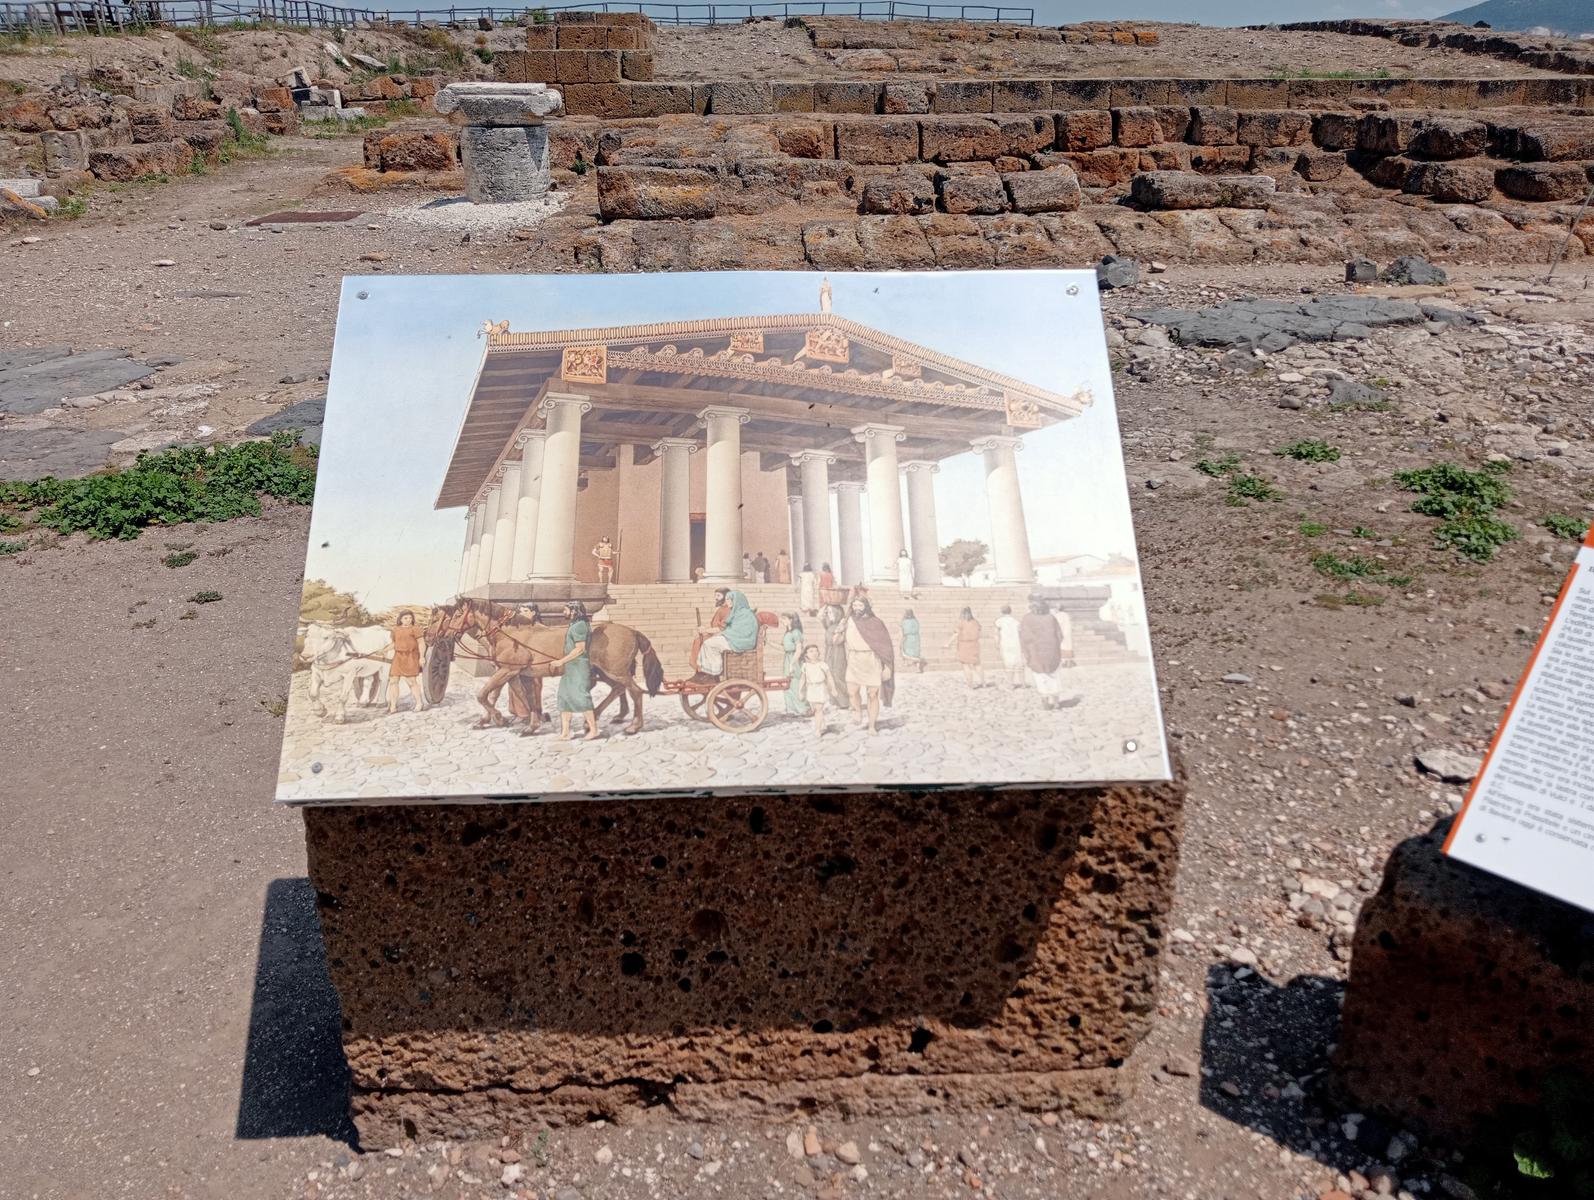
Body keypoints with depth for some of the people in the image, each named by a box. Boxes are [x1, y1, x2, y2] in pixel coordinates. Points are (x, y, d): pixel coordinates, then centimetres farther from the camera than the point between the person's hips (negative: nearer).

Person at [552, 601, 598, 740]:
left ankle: (593, 729, 1)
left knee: (580, 697, -8)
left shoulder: (579, 626, -15)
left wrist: (562, 661, -18)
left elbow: (580, 649, -20)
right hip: (570, 668, 10)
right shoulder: (574, 625, 15)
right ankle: (565, 732, 9)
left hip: (579, 667, -10)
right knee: (564, 698, 7)